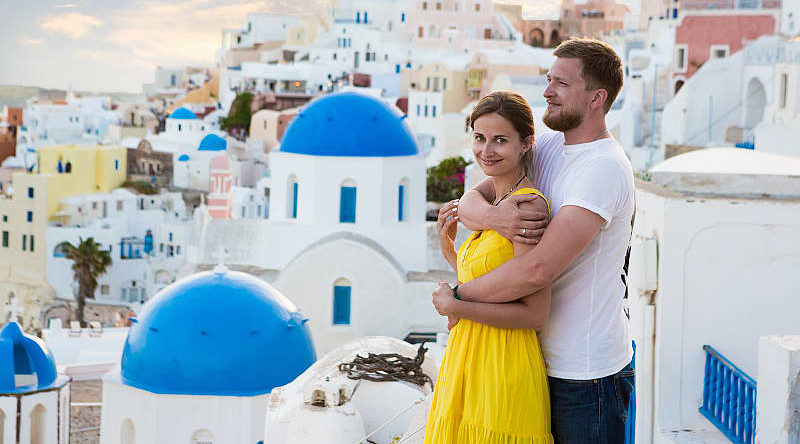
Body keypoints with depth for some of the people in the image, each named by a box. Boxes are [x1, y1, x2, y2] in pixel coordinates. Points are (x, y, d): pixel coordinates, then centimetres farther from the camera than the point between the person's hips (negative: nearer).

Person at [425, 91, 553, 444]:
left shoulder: (528, 206, -16)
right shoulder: (496, 204, 12)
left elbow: (534, 314, -20)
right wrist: (448, 246, 8)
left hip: (502, 371, -9)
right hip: (468, 360, 9)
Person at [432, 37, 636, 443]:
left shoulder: (604, 167, -20)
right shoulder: (548, 147, 8)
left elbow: (538, 269, -28)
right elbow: (470, 200, 4)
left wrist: (456, 300, -17)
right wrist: (491, 216, -20)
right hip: (544, 360, 8)